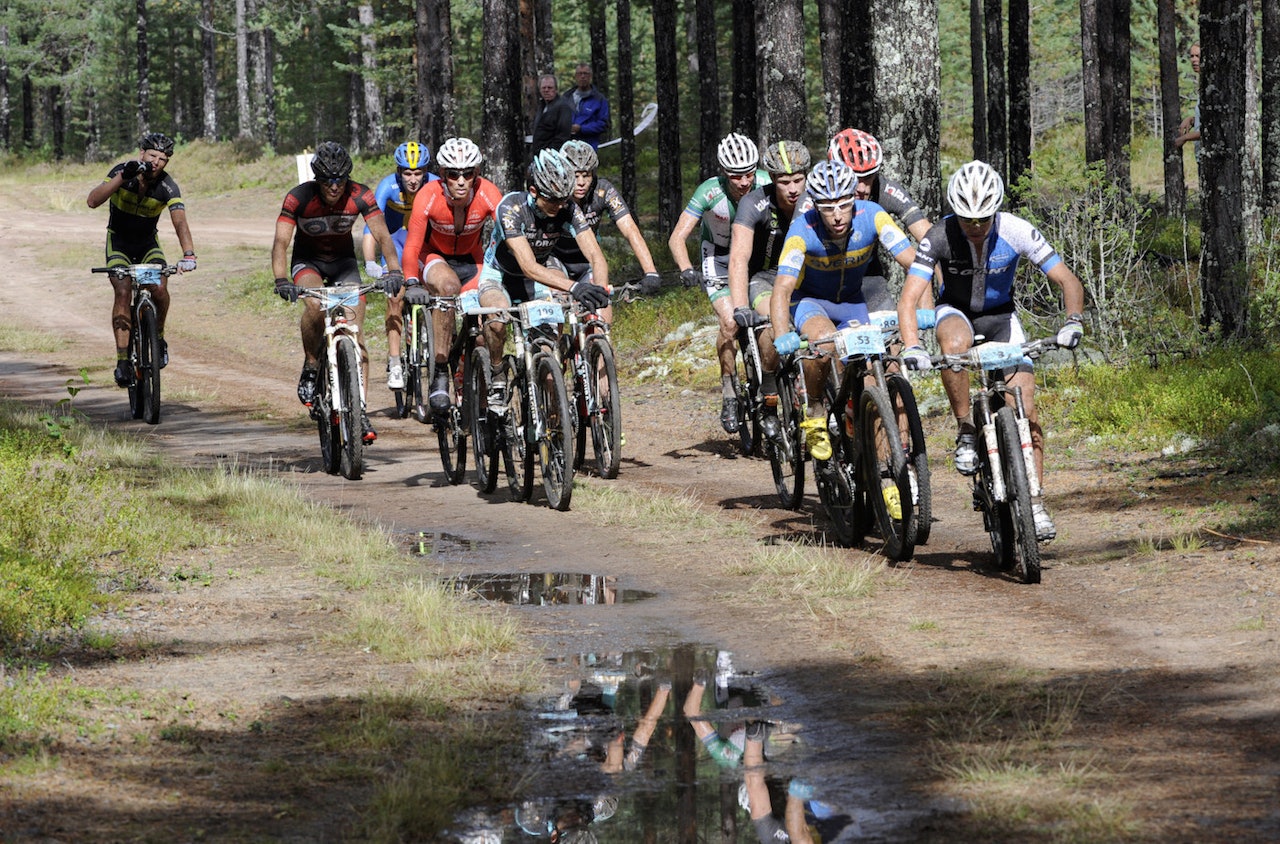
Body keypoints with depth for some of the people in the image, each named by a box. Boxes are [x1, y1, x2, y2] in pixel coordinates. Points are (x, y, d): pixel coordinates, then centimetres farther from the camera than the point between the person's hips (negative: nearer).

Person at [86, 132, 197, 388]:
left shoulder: (167, 187, -21)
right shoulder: (122, 171, -21)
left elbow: (179, 222, -34)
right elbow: (93, 201, -33)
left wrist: (188, 253, -52)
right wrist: (123, 177, -45)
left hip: (148, 243, 1)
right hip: (119, 241, -1)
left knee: (159, 289, -23)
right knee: (123, 292, -23)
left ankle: (158, 339, 6)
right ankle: (123, 360, -23)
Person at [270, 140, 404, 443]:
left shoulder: (360, 196, -21)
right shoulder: (299, 198, -24)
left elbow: (382, 235, -27)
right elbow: (281, 241, -30)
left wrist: (394, 270, -45)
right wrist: (281, 280, -47)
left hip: (343, 261, 2)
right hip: (308, 260, -2)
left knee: (356, 331, -12)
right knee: (315, 305, -34)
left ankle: (360, 408, -9)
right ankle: (310, 369, -12)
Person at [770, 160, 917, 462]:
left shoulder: (871, 216, -26)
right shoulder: (803, 230, -31)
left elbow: (913, 262, -31)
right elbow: (782, 288, -38)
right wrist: (782, 338, -54)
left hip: (852, 302, 2)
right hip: (810, 299, -2)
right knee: (823, 339, -35)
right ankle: (815, 414, -11)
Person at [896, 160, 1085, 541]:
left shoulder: (1016, 232, -25)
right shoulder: (940, 236, -26)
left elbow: (1069, 282, -21)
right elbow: (908, 299, -30)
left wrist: (1073, 321, -40)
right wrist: (912, 348, -47)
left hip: (1000, 315, 1)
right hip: (956, 312, -1)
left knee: (1026, 409, -12)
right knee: (955, 343, -39)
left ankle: (1033, 501, 0)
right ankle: (966, 432, -21)